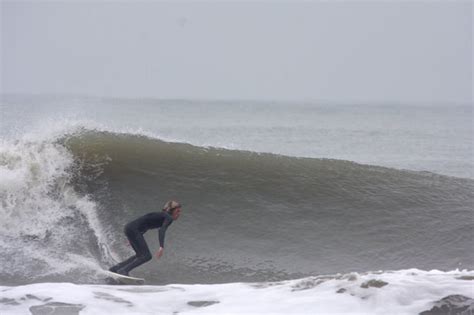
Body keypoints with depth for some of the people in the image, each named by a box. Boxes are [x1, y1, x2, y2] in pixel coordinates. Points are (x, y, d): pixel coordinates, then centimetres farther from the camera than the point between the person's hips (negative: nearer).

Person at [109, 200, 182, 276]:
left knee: (140, 255, 18)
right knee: (147, 256, -10)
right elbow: (161, 231, -23)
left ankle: (115, 268, 18)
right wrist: (162, 247, -35)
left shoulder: (161, 215, 22)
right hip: (133, 230, -10)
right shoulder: (169, 218, -6)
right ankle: (124, 270, -17)